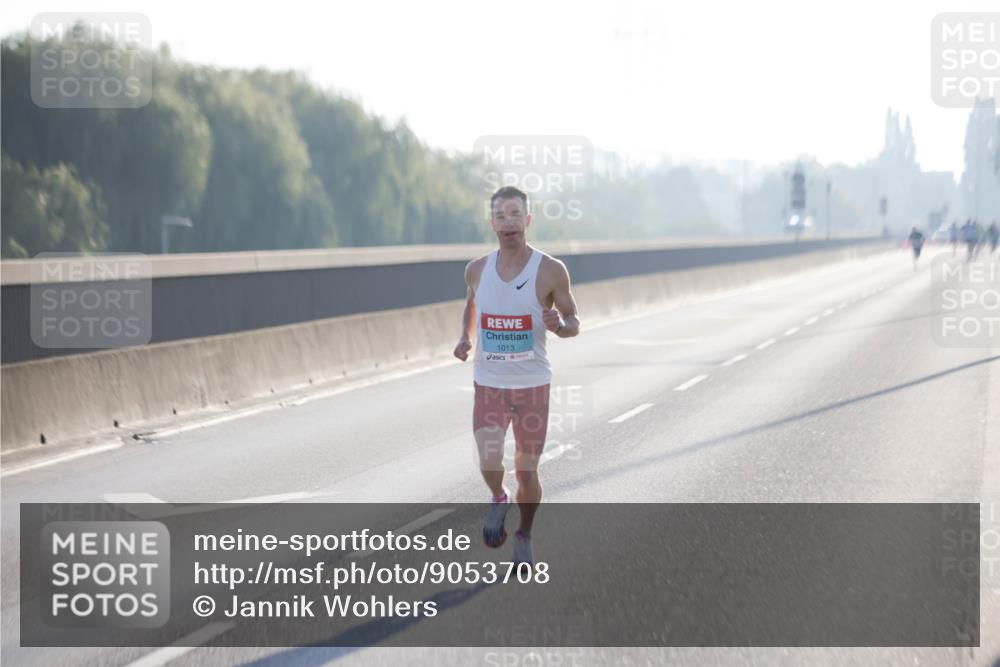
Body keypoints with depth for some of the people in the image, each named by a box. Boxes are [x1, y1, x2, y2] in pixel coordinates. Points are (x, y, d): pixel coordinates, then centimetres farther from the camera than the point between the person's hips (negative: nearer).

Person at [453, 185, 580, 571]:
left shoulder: (550, 271, -8)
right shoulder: (477, 270, 1)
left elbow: (574, 324, 0)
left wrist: (559, 326, -24)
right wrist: (464, 338, 1)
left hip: (533, 384, -1)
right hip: (488, 383, 1)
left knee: (527, 470, 5)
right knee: (489, 464, -14)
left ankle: (524, 537, 29)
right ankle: (498, 500, 21)